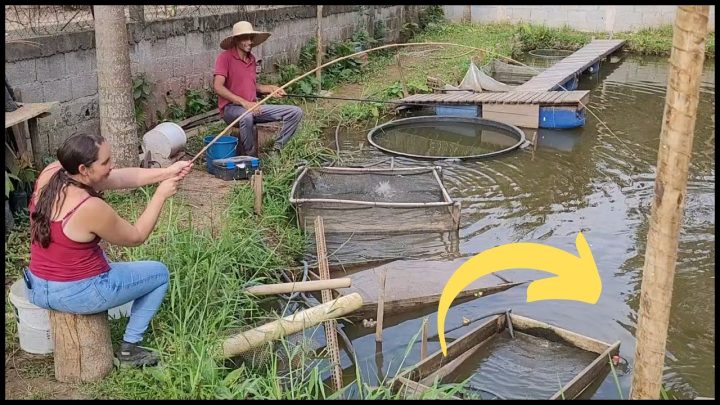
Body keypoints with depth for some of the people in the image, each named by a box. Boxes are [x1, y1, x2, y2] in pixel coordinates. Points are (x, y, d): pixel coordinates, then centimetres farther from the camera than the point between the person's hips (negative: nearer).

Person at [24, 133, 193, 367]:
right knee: (159, 273, 11)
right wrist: (161, 195, -8)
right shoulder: (91, 208, -29)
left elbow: (120, 178, -1)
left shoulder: (51, 172, -8)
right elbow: (136, 237, -12)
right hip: (75, 295, -8)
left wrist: (167, 172, -4)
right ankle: (129, 348, 16)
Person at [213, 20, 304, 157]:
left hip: (253, 107, 7)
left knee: (295, 112, -4)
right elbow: (218, 87, -19)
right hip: (231, 108, -7)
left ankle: (276, 151, -3)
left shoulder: (252, 58, 13)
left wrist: (269, 88, 5)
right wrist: (244, 102, -26)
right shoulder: (225, 57, -9)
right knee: (247, 116, -43)